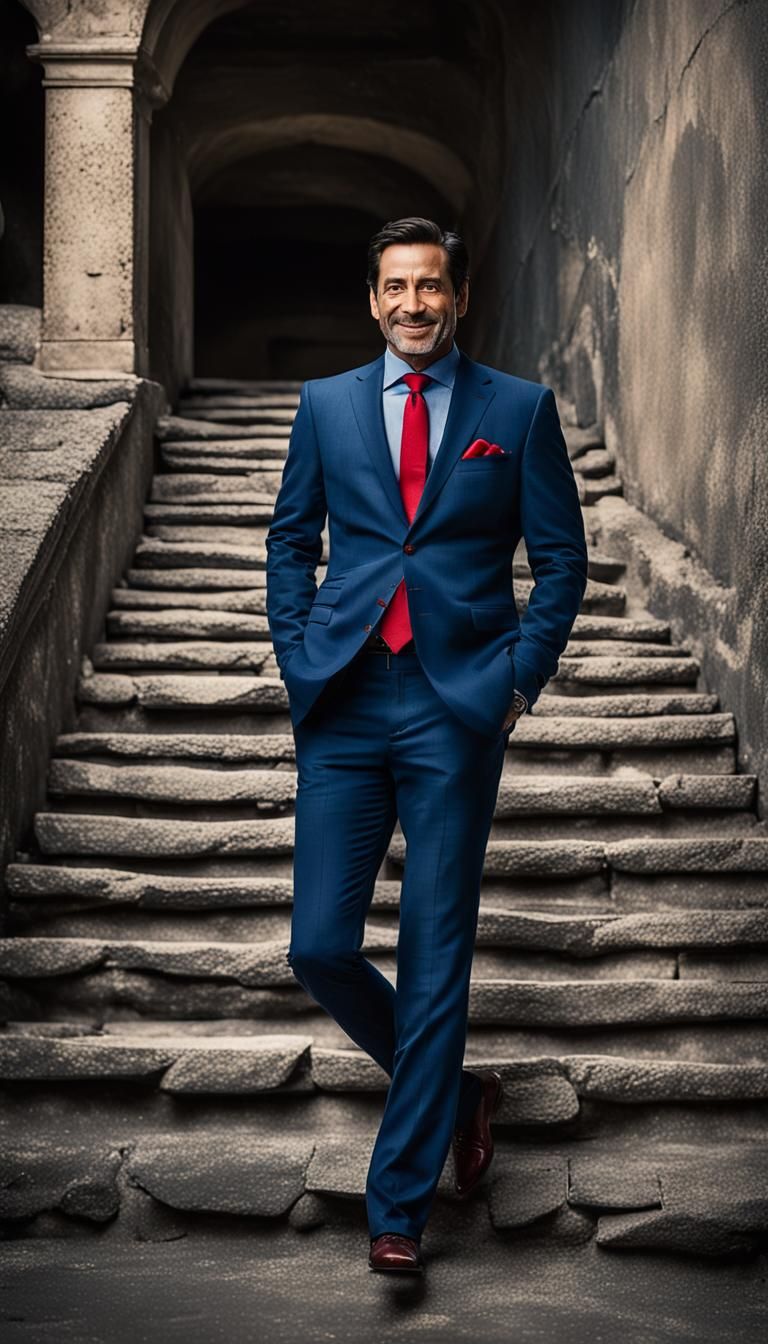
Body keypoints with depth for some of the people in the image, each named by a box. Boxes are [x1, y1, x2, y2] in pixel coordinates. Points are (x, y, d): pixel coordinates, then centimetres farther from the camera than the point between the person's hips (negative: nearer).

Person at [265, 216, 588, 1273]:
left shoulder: (520, 409, 6)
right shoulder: (326, 404, 12)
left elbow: (561, 558, 6)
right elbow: (290, 542, 17)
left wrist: (520, 680, -4)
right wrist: (300, 662, 5)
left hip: (458, 709, -2)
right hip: (345, 708, 3)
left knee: (435, 958, -1)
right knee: (320, 947, -1)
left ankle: (398, 1203, 10)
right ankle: (454, 1093, 26)